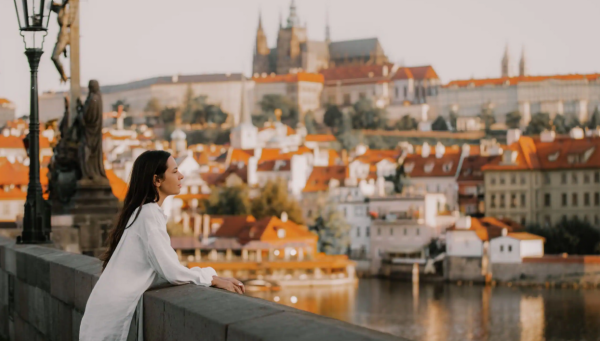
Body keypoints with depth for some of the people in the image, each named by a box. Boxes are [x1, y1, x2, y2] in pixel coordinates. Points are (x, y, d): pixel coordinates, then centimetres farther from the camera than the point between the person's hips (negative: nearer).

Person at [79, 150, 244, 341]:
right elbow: (171, 272, -18)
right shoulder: (149, 213, -15)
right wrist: (214, 279, -7)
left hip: (115, 309, 9)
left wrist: (212, 277, 5)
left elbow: (166, 266, 13)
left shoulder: (143, 211, 13)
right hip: (114, 313, -9)